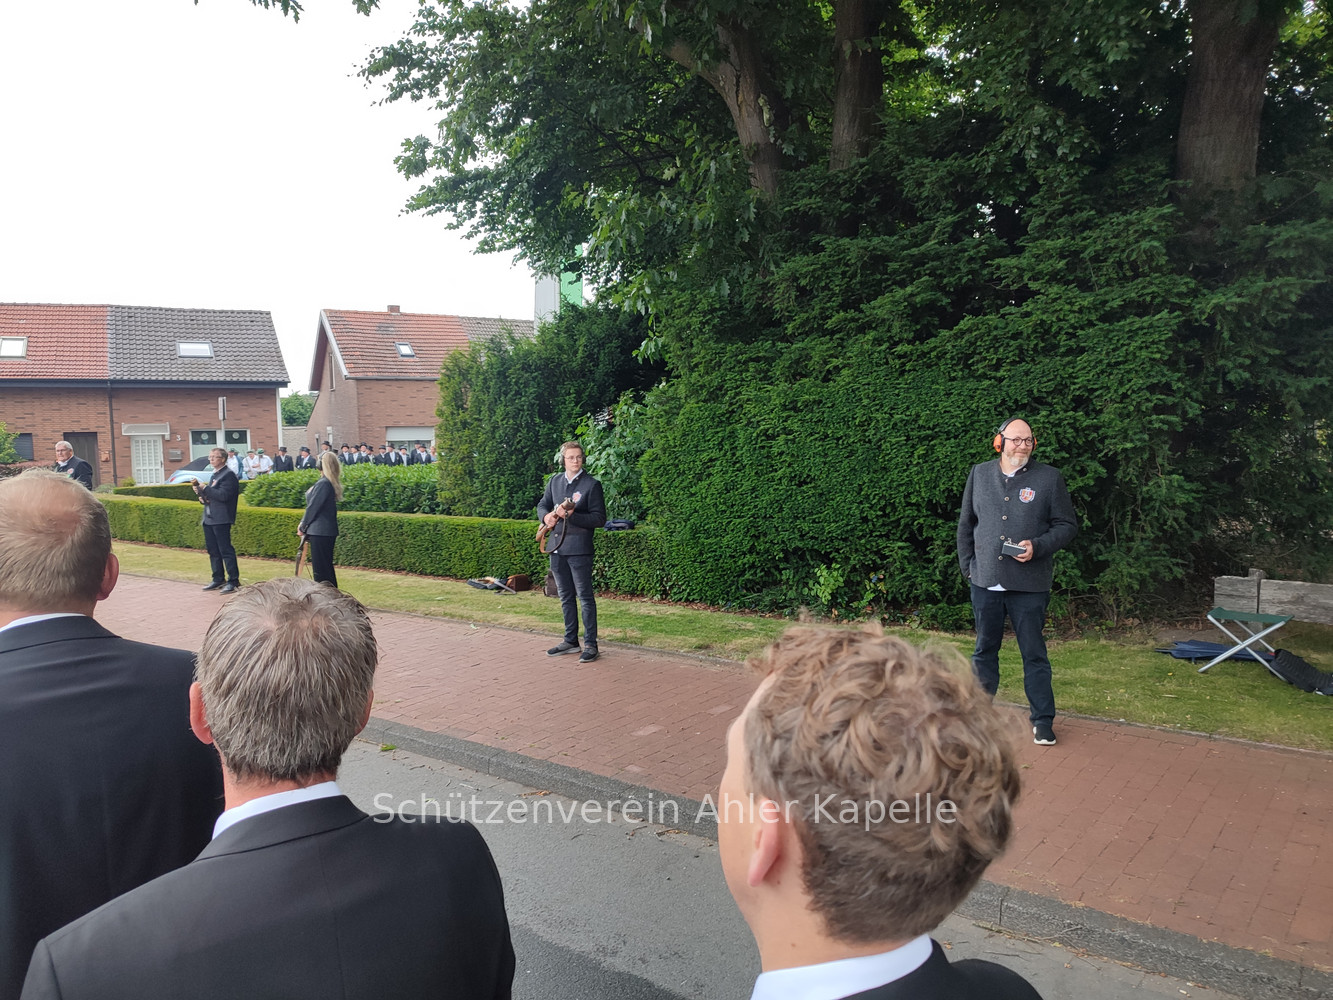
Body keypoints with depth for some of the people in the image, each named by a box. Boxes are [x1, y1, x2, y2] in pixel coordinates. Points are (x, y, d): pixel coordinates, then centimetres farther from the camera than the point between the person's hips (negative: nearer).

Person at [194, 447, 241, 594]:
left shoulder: (228, 475, -10)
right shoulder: (215, 475, 19)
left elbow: (223, 495, -22)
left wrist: (204, 489, -17)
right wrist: (202, 496, 5)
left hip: (221, 520, -9)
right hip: (209, 519, 9)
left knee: (226, 550, -8)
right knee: (213, 551, 12)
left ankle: (233, 581, -5)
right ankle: (218, 580, 20)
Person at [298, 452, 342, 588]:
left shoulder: (323, 483, -18)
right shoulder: (330, 483, 11)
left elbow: (313, 506, -15)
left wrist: (303, 526, -4)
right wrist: (304, 523, 12)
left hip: (319, 531, -10)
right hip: (328, 531, 10)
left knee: (320, 567, -4)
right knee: (327, 566, 15)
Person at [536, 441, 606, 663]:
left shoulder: (592, 484, -7)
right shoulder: (554, 481, 10)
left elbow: (599, 518, -10)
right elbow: (542, 505, 19)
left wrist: (572, 515, -20)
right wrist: (546, 516, -4)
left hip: (579, 549, -6)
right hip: (557, 547, 6)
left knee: (585, 597, -2)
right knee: (565, 597, 14)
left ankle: (590, 644, 4)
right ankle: (570, 640, 25)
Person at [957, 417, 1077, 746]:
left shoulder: (1049, 478, -1)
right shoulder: (979, 474, 7)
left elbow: (1068, 525, 1)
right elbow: (966, 524, 12)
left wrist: (1037, 546, -15)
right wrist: (968, 565, 5)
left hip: (1030, 584, -3)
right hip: (985, 582, 3)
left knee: (1034, 654, 4)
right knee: (985, 649, 15)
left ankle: (1043, 720, 16)